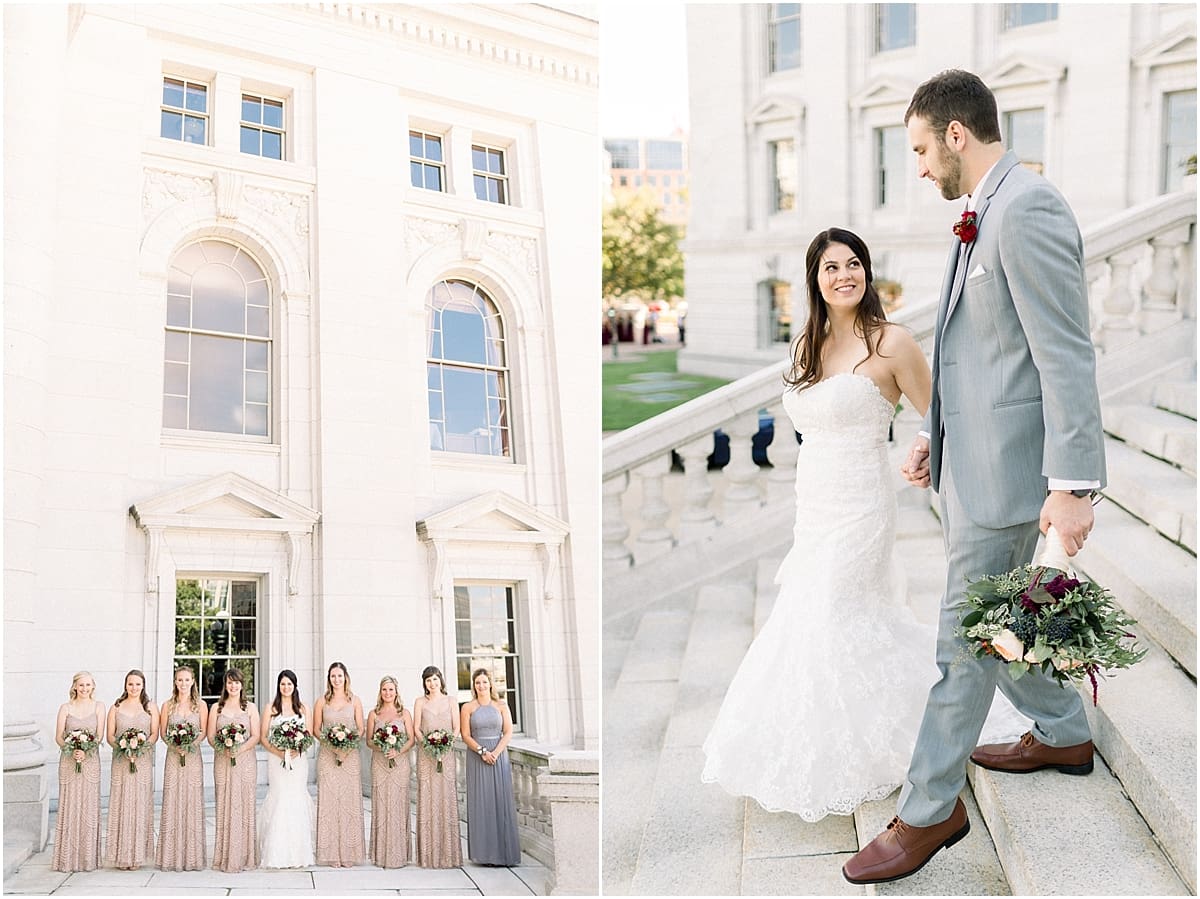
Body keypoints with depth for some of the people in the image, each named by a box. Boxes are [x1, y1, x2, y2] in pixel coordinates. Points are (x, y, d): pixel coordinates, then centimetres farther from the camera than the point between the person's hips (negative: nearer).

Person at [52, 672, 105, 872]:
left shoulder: (98, 707, 5)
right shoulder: (65, 708, 5)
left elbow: (100, 735, 0)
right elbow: (59, 736, 1)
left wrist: (86, 751, -16)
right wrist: (72, 750, -15)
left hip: (91, 760, 0)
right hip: (69, 761, 0)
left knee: (89, 807, 1)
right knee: (69, 806, 0)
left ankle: (88, 858, 7)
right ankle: (67, 858, 6)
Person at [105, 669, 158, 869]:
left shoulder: (150, 707, 8)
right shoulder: (116, 707, 9)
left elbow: (154, 734, 3)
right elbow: (110, 736, 5)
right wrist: (123, 748, -13)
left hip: (144, 760, 0)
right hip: (121, 760, 0)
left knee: (140, 804, -1)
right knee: (121, 804, -2)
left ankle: (137, 854, 3)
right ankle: (122, 855, 1)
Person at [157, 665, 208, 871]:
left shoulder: (200, 705, 5)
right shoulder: (168, 705, 6)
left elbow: (203, 732, 3)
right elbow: (162, 732, 4)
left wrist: (189, 745, -13)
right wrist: (176, 746, -12)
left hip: (193, 756, 0)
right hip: (173, 756, 0)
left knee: (192, 802, 0)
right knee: (172, 803, -1)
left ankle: (192, 856, 6)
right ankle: (172, 856, 5)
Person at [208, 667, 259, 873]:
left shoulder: (250, 708, 8)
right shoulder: (217, 708, 10)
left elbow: (255, 736, 2)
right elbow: (210, 736, 5)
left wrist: (240, 749, -15)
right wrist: (224, 748, -14)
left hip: (245, 761, 0)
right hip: (223, 761, 1)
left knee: (244, 805, -1)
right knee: (225, 806, -2)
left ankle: (244, 857, 5)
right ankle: (226, 858, 3)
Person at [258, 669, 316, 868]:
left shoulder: (303, 708, 9)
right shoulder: (271, 708, 5)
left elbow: (309, 736, 7)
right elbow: (263, 737, 2)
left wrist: (296, 751, -10)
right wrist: (278, 752, -12)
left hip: (298, 760, 1)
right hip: (277, 760, -1)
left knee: (297, 799, -2)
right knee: (278, 799, -7)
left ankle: (298, 854, 4)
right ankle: (276, 854, -3)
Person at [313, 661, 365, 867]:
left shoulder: (354, 701, 7)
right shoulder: (322, 701, 7)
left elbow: (360, 728, 6)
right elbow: (316, 729, 6)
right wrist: (330, 742, -10)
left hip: (350, 756, 0)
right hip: (327, 755, 0)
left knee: (349, 801, -1)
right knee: (329, 801, -2)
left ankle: (349, 852, 4)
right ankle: (332, 853, 2)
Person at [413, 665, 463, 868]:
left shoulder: (450, 701, 10)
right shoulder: (420, 701, 8)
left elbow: (457, 727, 6)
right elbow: (416, 728, 3)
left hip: (446, 754, 1)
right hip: (426, 754, -1)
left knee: (447, 798, -1)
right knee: (427, 799, -3)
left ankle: (448, 853, 3)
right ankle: (429, 854, 1)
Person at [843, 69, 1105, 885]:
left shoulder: (1028, 212, -18)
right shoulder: (986, 215, 13)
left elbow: (1066, 358, -22)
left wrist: (1072, 484, -23)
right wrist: (934, 435, 21)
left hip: (1004, 468, -10)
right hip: (973, 459, 10)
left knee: (966, 639, 1)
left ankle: (930, 810, 14)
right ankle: (1063, 735, 43)